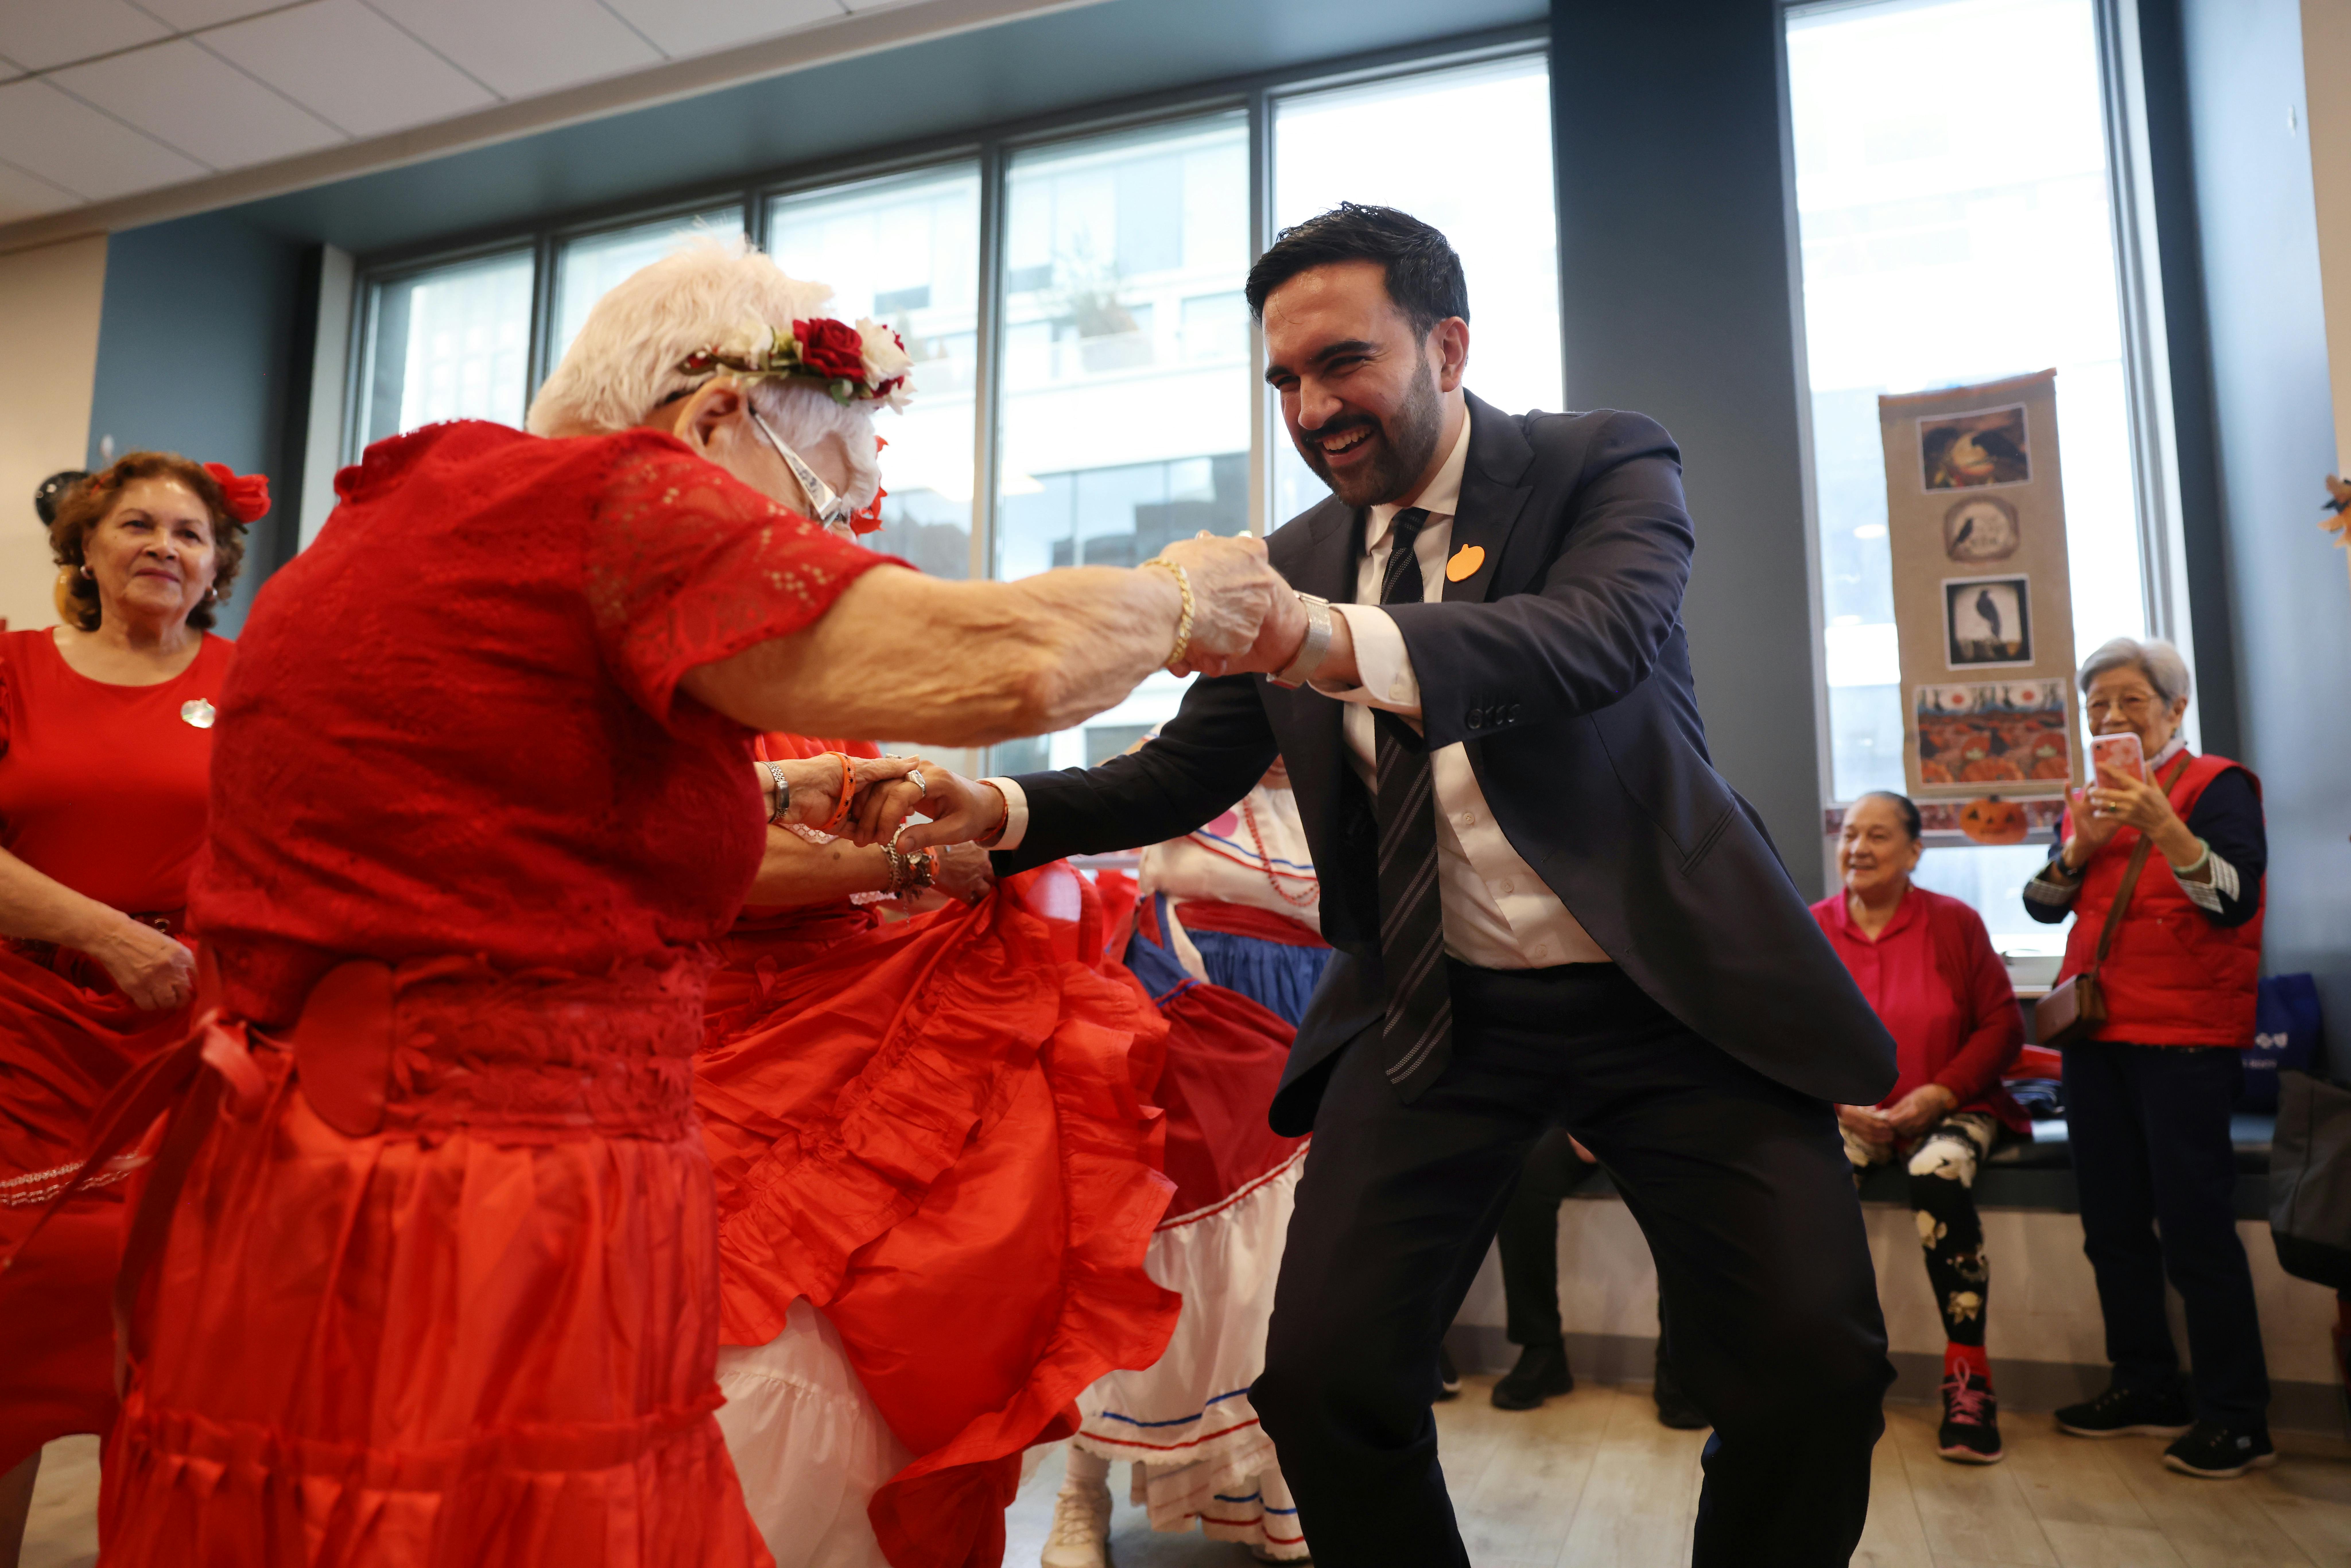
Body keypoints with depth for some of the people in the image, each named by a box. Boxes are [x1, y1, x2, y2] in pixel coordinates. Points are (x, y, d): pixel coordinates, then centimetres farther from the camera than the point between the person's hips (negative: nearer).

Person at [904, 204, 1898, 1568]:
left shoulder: (1607, 465, -4)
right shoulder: (1298, 562, 8)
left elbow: (1600, 636, -25)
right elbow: (1188, 770, 9)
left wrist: (1332, 637, -43)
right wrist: (999, 811, -9)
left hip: (1664, 987, -2)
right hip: (1438, 1009, 3)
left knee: (1814, 1370, -7)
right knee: (1323, 1376, -6)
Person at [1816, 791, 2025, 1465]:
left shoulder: (1955, 923, 1)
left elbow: (2003, 1025, 0)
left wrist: (1940, 1093, -13)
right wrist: (1840, 1103, -12)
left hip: (1947, 1112, -1)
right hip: (1845, 1114, 1)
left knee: (1939, 1176, -33)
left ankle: (1968, 1379, -20)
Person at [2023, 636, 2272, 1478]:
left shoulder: (2216, 785, -2)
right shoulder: (2085, 799, 15)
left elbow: (2236, 902, -16)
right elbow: (2042, 905, 8)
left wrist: (2159, 823, -29)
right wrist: (2082, 843, -9)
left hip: (2184, 1036, -6)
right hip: (2097, 1030, 6)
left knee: (2195, 1223, -6)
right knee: (2113, 1223, 11)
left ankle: (2237, 1417, 4)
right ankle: (2146, 1388, 22)